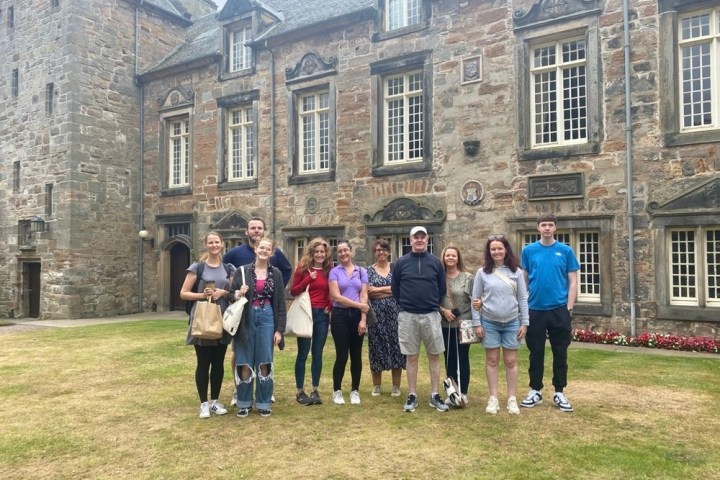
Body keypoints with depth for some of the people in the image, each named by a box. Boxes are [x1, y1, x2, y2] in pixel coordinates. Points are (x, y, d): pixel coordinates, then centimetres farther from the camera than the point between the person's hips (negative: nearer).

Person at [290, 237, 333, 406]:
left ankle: (315, 391, 19)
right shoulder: (303, 267, -4)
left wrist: (330, 306, -2)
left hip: (322, 315, 3)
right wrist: (308, 279, -17)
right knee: (303, 354, 3)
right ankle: (300, 391, 13)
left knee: (318, 354, 9)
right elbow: (293, 291, -6)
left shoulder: (329, 270, 5)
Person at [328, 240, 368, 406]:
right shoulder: (334, 272, 0)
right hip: (340, 316, -2)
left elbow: (364, 296, 0)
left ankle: (355, 391, 20)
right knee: (342, 355, 0)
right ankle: (337, 391, 16)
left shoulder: (362, 271, 7)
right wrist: (359, 305, -11)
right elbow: (336, 296, -10)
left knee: (356, 355, 7)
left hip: (357, 316, 2)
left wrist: (363, 319, -9)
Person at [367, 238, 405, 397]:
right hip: (376, 313, 0)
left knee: (396, 345, 1)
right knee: (377, 346, 4)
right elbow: (367, 292, -7)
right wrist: (391, 290, -10)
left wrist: (379, 289, -9)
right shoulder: (369, 270, 6)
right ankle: (376, 385, 16)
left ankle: (396, 386, 12)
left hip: (394, 313, 0)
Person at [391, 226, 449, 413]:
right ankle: (412, 396, 14)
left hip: (431, 315, 1)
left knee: (434, 356, 5)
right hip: (408, 316, -1)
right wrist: (404, 305, 10)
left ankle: (435, 395, 15)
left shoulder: (435, 262, 4)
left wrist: (434, 305, 9)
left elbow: (442, 288, 10)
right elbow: (394, 288, 9)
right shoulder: (401, 262, 2)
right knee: (412, 357, 6)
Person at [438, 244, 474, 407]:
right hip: (445, 325, 2)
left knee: (463, 358, 4)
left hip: (463, 323, -2)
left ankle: (463, 392, 13)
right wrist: (443, 310, -10)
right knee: (449, 359, 9)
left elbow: (474, 299, 1)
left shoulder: (467, 277, 0)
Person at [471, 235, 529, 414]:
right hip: (489, 322, 0)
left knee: (511, 361, 7)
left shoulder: (516, 272, 0)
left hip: (512, 323, 0)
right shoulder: (482, 272, -1)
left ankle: (512, 399, 16)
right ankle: (493, 398, 14)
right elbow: (475, 299, 1)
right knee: (492, 360, 6)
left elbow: (523, 299, 3)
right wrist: (477, 323, -3)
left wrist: (524, 323, -1)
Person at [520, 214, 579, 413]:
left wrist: (569, 308, -5)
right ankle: (535, 391, 21)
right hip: (535, 309, 0)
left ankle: (559, 392, 20)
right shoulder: (529, 250, 3)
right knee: (536, 353, 9)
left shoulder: (565, 251, 1)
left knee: (560, 353, 8)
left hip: (559, 309, 0)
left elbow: (573, 282, 2)